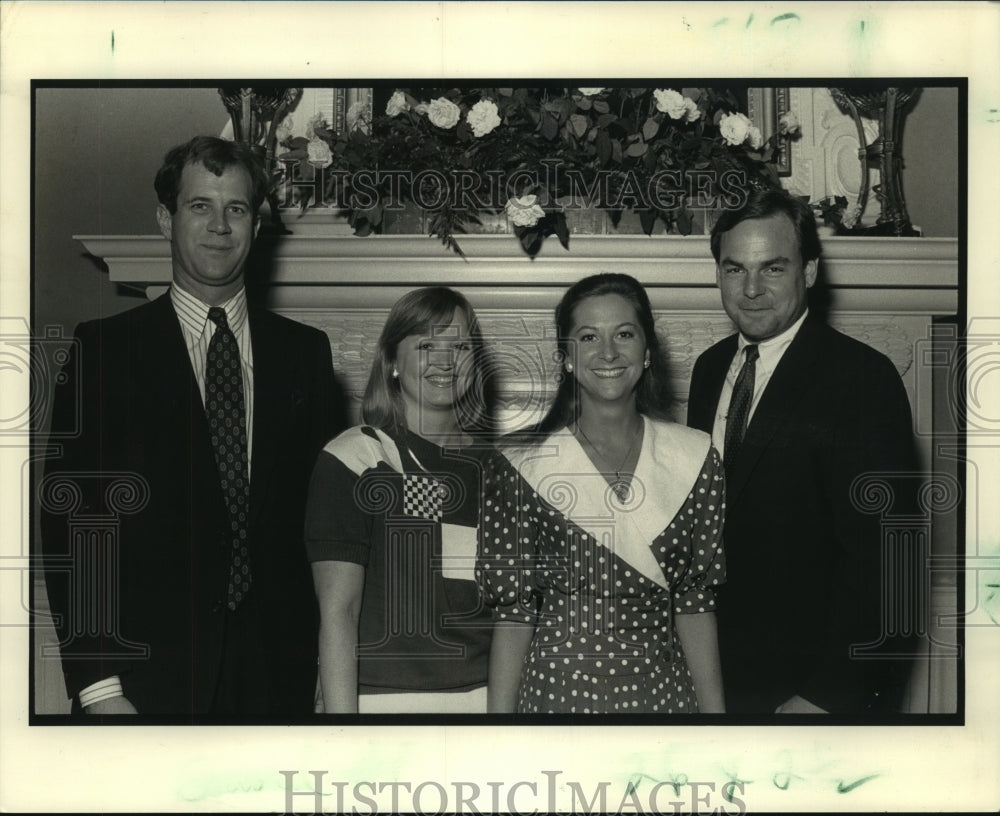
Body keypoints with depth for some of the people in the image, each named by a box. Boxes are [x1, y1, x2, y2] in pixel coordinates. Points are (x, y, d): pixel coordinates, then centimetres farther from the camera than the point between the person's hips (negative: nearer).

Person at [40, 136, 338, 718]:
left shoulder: (304, 350, 9)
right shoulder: (105, 348, 1)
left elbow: (322, 514, 9)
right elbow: (70, 517, -4)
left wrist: (326, 655, -1)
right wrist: (98, 686, -11)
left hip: (279, 669, 2)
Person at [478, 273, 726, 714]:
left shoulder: (693, 457, 0)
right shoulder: (521, 462, -7)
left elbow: (695, 603, 2)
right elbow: (515, 611, -8)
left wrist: (714, 711, -3)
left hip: (663, 690, 3)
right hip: (558, 690, -2)